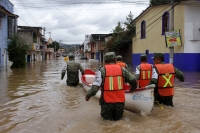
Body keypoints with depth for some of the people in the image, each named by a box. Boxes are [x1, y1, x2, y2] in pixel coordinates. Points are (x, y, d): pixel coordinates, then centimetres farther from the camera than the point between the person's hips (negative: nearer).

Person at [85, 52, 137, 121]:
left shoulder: (102, 70, -6)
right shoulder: (122, 69, 1)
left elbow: (95, 86, -11)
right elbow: (133, 81, 4)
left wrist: (88, 95, 4)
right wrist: (132, 89, 25)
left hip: (107, 101, -2)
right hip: (120, 101, 2)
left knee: (106, 117, 20)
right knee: (118, 117, 25)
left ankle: (108, 116, 0)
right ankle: (117, 116, 4)